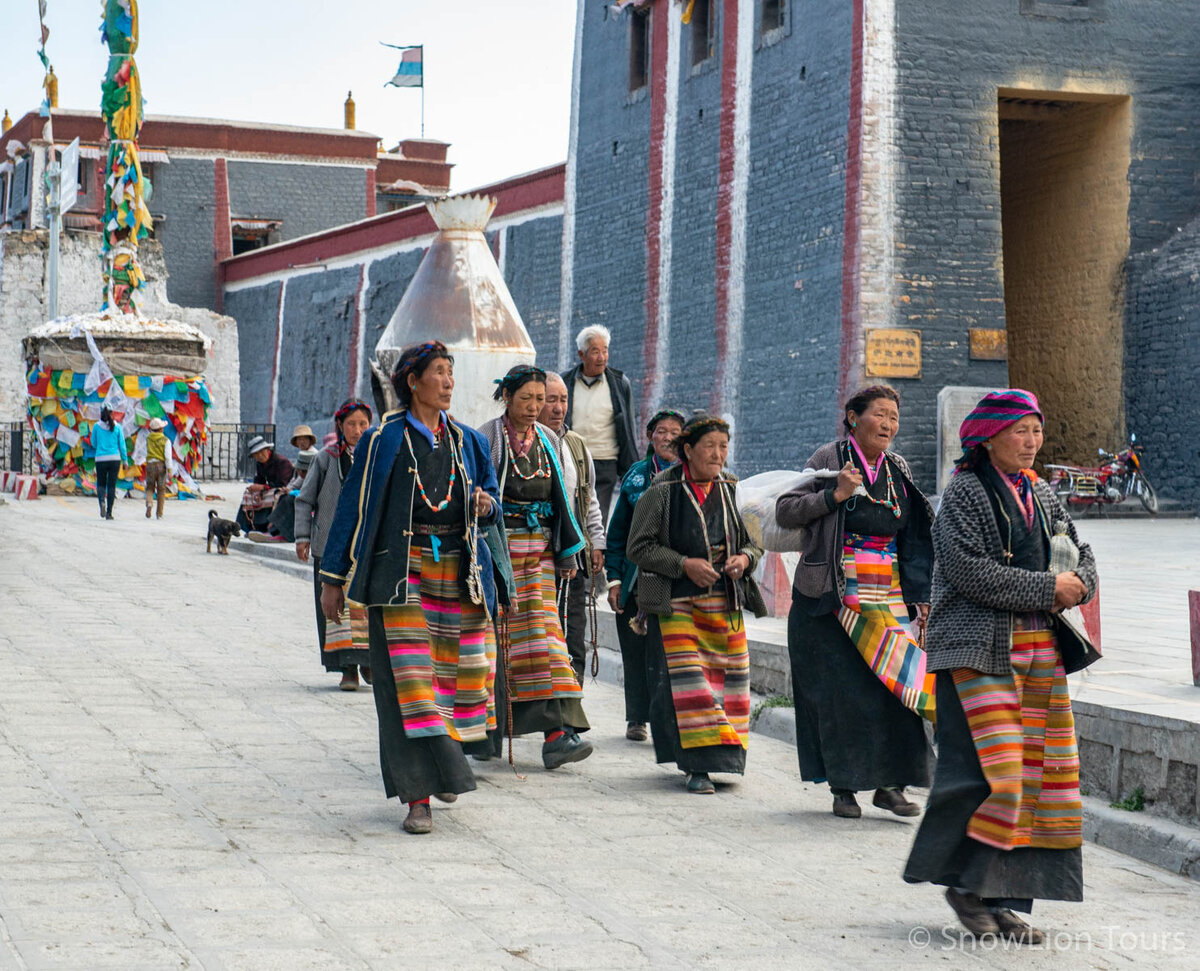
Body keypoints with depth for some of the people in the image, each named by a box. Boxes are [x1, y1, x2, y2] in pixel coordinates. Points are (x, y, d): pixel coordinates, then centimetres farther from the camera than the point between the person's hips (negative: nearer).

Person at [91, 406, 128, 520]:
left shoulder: (96, 426, 0)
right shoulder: (117, 427, 0)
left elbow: (94, 443, 8)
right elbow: (122, 444, 2)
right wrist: (125, 460, 10)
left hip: (100, 459, 0)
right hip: (115, 459, 0)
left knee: (101, 484, 14)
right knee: (111, 485, 5)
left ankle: (102, 501, -16)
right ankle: (109, 512, 1)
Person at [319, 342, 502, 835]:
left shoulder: (466, 441, 12)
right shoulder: (384, 439, -1)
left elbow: (491, 493, 22)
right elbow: (353, 506, 1)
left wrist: (486, 504, -4)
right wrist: (334, 577, 0)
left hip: (459, 573, 4)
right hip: (402, 572, -4)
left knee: (460, 673, 1)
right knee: (409, 681, -8)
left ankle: (441, 767, 27)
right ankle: (419, 796, -7)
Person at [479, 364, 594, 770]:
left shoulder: (549, 440, 12)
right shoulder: (486, 439, -3)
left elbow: (561, 498, 17)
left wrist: (567, 552, 13)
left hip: (539, 551, 4)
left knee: (543, 630, -5)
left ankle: (555, 734, -12)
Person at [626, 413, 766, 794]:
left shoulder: (733, 491, 7)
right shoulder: (662, 492, -5)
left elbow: (755, 541, 16)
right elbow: (638, 547, -5)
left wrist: (744, 558, -7)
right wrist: (684, 565, -15)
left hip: (725, 602, 4)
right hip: (675, 603, -4)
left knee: (727, 675, 4)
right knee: (685, 677, -11)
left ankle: (724, 754, 20)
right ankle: (698, 766, -9)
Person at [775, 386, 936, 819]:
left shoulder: (898, 470, 12)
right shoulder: (829, 459, -3)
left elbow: (912, 539, 18)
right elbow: (785, 512, -5)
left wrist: (920, 595, 12)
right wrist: (834, 495, -17)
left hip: (889, 599, 4)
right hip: (834, 598, -4)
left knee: (897, 683, -5)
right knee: (841, 689, -5)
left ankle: (890, 783, 3)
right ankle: (843, 786, 4)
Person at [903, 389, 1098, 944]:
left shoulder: (1041, 496, 15)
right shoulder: (965, 493, -7)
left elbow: (1082, 556, 18)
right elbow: (970, 571, -18)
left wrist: (1077, 584, -5)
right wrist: (1047, 589, -15)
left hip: (1041, 648, 7)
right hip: (978, 648, -7)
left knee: (1040, 771, 3)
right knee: (989, 769, -14)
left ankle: (1005, 899, 10)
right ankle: (963, 882, 3)